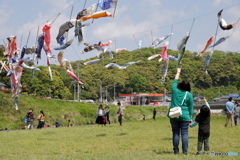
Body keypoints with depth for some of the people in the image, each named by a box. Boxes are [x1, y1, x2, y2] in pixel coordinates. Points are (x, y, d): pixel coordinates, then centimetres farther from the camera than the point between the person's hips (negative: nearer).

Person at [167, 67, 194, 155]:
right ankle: (185, 150, -1)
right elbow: (191, 108, 2)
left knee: (175, 133, 5)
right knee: (184, 133, 2)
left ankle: (176, 150, 5)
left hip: (174, 116, 2)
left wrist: (178, 72, 34)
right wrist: (190, 117, 11)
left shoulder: (175, 90, 1)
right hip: (184, 116, -2)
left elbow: (175, 81, 21)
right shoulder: (189, 95, -2)